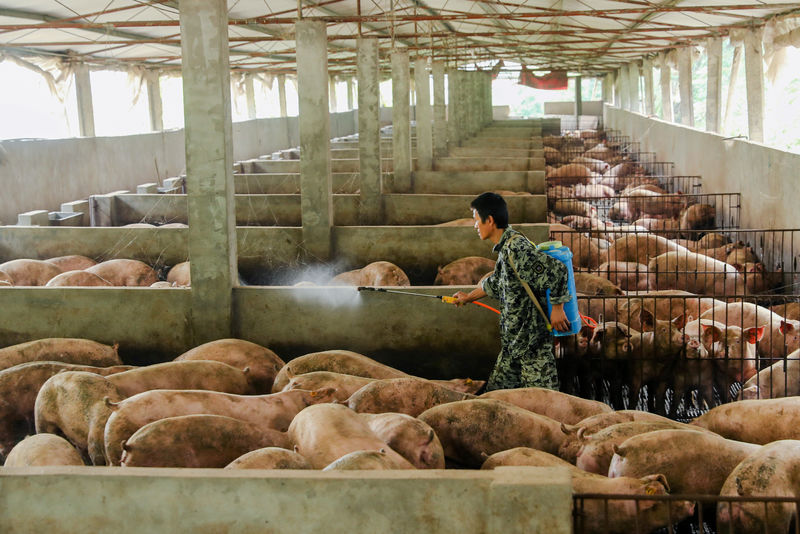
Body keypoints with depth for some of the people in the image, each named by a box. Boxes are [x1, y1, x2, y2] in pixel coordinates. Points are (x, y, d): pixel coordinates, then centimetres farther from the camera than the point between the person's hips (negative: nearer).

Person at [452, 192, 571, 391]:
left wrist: (557, 308, -19)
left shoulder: (517, 248, -20)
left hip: (533, 337, -10)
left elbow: (557, 270, -26)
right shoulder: (505, 248, 13)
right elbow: (495, 283, 32)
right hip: (513, 340, 10)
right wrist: (468, 297, 46)